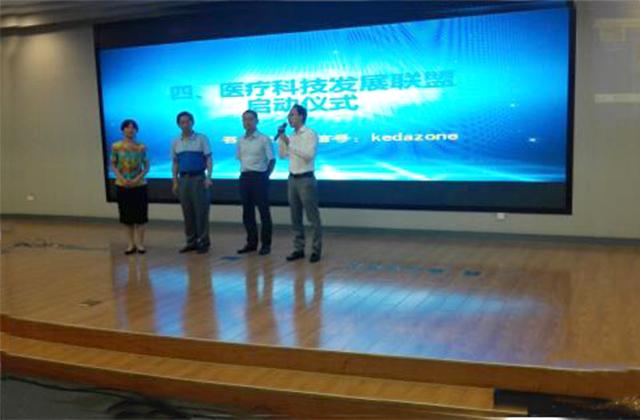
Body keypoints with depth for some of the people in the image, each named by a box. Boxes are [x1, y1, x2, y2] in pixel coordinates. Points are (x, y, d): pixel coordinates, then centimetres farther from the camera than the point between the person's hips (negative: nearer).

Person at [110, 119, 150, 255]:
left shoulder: (141, 147, 0)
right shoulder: (116, 147, -1)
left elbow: (147, 166, 1)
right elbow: (113, 165, 1)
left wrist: (138, 178, -14)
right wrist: (122, 178, -14)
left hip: (139, 185, -1)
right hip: (122, 186, 1)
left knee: (140, 215, -1)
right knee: (127, 216, 5)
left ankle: (140, 244, 8)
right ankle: (131, 244, 14)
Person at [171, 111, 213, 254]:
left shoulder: (202, 139, -2)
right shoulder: (176, 142, 9)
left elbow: (209, 159, -5)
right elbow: (175, 163, 14)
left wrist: (208, 177, -16)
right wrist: (175, 182, 8)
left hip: (198, 178, -4)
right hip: (183, 179, 4)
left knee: (201, 211, -3)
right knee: (187, 212, 8)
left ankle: (203, 242, 4)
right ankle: (191, 241, 16)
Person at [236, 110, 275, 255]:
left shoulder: (264, 139, -6)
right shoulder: (240, 141, 9)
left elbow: (272, 160, -3)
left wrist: (265, 176, -3)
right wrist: (245, 172, 11)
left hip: (259, 177, -5)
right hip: (244, 177, 5)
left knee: (264, 211, -1)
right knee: (247, 212, 8)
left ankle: (266, 244, 6)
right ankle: (251, 242, 18)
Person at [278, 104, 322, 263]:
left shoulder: (310, 134, -9)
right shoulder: (291, 136, 13)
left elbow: (309, 155, -21)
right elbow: (282, 155, 15)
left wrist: (290, 143, -21)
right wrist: (281, 139, 3)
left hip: (306, 179, -7)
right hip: (292, 179, 7)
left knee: (312, 217, -3)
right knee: (295, 217, 10)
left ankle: (316, 250, 3)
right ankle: (298, 249, 17)